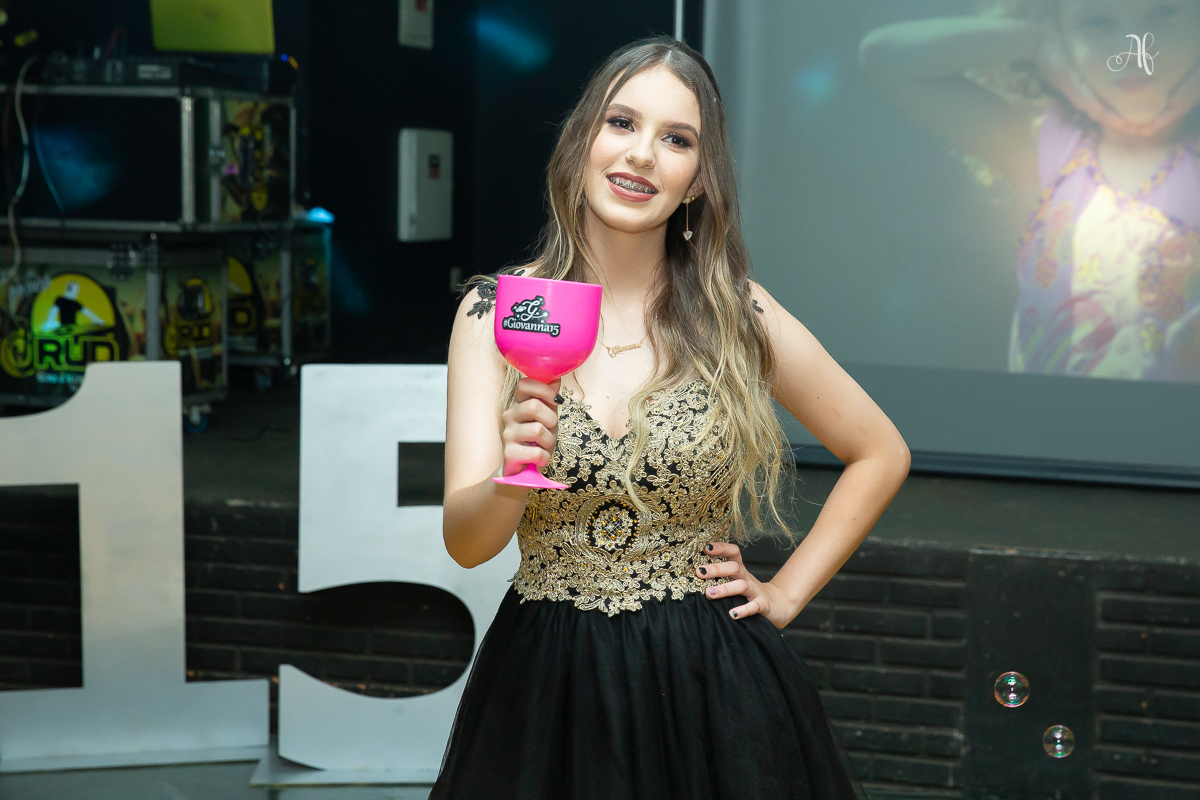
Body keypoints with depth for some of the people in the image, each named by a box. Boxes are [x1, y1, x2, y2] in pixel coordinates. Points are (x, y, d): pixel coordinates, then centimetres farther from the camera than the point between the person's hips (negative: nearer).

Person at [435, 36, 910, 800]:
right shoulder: (495, 313, -4)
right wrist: (510, 481, -31)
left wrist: (786, 593, 3)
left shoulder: (735, 313, -4)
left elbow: (882, 454, 8)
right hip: (548, 686, 1)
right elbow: (465, 540, -11)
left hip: (709, 685, 0)